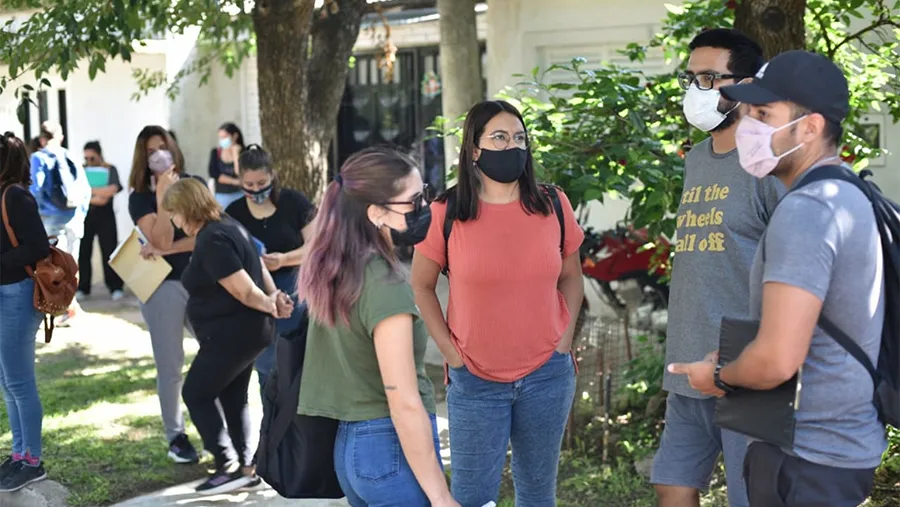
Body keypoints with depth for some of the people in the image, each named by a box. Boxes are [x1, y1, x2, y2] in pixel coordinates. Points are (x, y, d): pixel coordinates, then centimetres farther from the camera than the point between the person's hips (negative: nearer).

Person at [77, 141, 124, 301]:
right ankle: (82, 288, 10)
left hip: (105, 215, -2)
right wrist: (94, 198, -16)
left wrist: (87, 190, -11)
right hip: (84, 215, 2)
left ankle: (116, 287, 1)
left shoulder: (110, 170, 1)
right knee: (83, 252, 2)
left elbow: (112, 190, -15)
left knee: (109, 251, -4)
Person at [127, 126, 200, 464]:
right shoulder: (140, 198, 1)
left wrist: (165, 251, -12)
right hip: (163, 285, -2)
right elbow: (161, 239, -13)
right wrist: (162, 197, -15)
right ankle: (176, 437, 12)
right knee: (170, 366, 2)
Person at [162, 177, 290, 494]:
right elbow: (257, 266, 14)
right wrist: (275, 297, 2)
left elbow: (243, 290, -24)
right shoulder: (226, 226, 10)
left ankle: (229, 467, 0)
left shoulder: (212, 240, -23)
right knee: (233, 396, 16)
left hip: (232, 332, -10)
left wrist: (269, 305, -9)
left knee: (196, 394, 1)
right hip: (247, 328, 10)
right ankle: (246, 466, 19)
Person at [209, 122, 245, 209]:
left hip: (239, 195, -2)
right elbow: (214, 174, -7)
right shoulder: (215, 152, 4)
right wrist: (235, 181, -14)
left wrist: (235, 154, -18)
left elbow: (240, 174, -15)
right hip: (221, 196, 2)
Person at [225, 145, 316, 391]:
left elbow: (314, 245, -6)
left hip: (294, 290, -2)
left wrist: (285, 259, -23)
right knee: (266, 366, 8)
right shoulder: (234, 213, 2)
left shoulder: (294, 202, -4)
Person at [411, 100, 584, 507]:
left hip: (547, 376, 2)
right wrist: (449, 351, -4)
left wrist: (565, 338, 0)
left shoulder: (553, 206, -1)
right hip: (475, 381, -2)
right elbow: (420, 285, 2)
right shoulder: (447, 213, -8)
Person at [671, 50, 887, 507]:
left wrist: (719, 376, -8)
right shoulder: (850, 197, 10)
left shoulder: (805, 210, -21)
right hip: (843, 442, 10)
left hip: (808, 457, -10)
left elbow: (778, 359, -28)